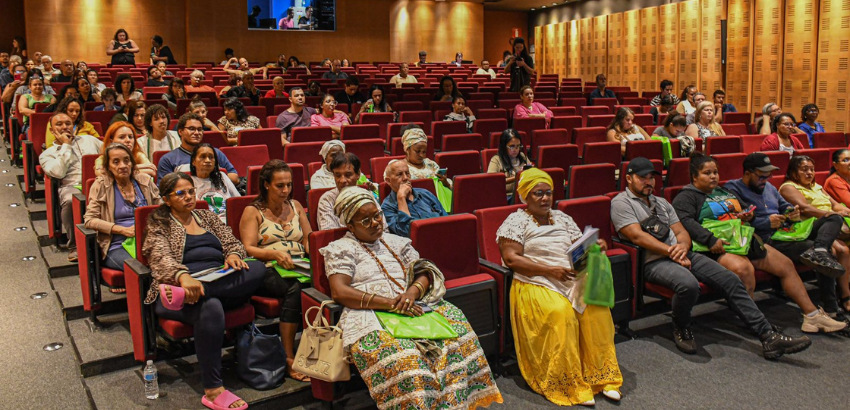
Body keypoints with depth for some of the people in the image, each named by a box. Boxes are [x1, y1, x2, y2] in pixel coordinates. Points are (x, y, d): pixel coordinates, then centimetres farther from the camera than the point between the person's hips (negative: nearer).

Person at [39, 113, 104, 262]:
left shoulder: (89, 140, 28)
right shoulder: (47, 154, 18)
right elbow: (58, 172, -2)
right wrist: (66, 145, 5)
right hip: (72, 186, -1)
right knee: (70, 201, -39)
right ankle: (75, 245, -22)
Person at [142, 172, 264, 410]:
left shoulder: (208, 217, 26)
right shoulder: (160, 225, 10)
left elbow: (232, 242, 18)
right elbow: (162, 259, -8)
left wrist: (233, 255, -10)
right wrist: (183, 276, -32)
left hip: (223, 285, 5)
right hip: (183, 283, -4)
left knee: (257, 268, -27)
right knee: (210, 307, -39)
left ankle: (183, 295, -38)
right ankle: (213, 391, -34)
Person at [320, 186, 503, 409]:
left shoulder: (396, 242, 22)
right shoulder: (341, 249, 6)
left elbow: (425, 272, 15)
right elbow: (339, 292, -8)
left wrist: (413, 292, -10)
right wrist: (389, 303, -16)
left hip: (412, 307, 5)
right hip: (370, 317, -5)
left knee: (454, 321, -21)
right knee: (402, 356, -36)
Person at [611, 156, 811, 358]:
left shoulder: (661, 203, 25)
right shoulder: (621, 202, 1)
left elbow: (681, 232, 19)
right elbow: (637, 236, -11)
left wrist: (683, 246, -7)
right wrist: (672, 253, -14)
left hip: (681, 255, 8)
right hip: (653, 261, -7)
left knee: (730, 280, -9)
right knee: (689, 284, -36)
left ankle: (768, 336, -7)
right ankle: (681, 329, -6)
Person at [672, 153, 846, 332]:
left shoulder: (724, 192, 26)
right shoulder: (686, 197, -1)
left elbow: (744, 211, 38)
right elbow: (685, 221, -20)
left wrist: (748, 215, 12)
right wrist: (710, 240, -30)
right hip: (718, 248, -9)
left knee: (786, 265, 1)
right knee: (744, 268, -38)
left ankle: (812, 315, 8)